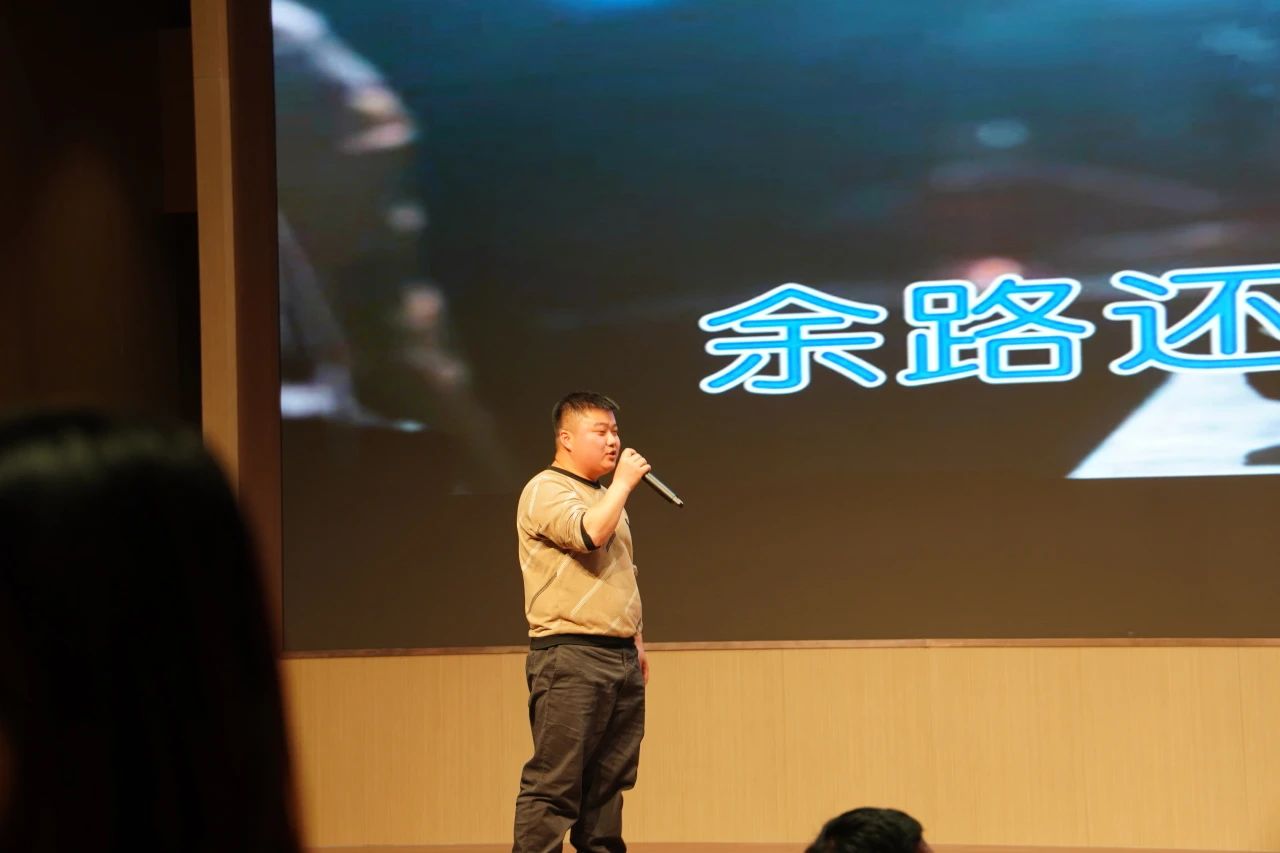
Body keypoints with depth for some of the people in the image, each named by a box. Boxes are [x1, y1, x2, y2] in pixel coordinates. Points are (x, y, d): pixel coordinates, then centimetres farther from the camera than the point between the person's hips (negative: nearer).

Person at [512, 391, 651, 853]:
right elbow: (589, 533, -25)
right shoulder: (546, 490, -7)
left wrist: (635, 640, 23)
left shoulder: (605, 496, 21)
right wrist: (624, 482, -13)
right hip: (570, 658, -9)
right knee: (554, 782, -10)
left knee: (609, 781, 9)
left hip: (620, 657, 9)